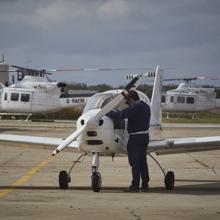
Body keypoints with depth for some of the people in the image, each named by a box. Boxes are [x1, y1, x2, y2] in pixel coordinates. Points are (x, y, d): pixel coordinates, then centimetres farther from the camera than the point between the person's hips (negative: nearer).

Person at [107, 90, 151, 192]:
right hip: (145, 136, 9)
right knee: (142, 161, 13)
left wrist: (108, 112, -9)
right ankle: (145, 184, 14)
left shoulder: (135, 107, -17)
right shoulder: (146, 106, 12)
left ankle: (135, 185, -2)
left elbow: (122, 114, -22)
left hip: (135, 137, -9)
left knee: (135, 162, -3)